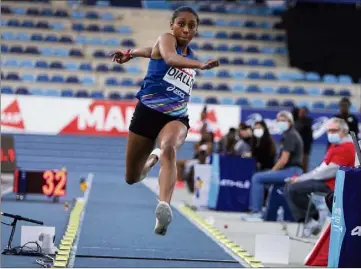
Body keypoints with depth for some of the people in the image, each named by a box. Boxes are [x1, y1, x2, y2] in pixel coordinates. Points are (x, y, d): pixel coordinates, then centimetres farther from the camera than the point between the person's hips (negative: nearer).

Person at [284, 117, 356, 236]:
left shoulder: (346, 148, -17)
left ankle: (315, 217, -6)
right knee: (289, 186, 7)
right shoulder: (335, 145, 17)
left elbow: (329, 172, -21)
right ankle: (306, 219, -2)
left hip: (331, 184, -11)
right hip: (324, 179, 11)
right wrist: (302, 178, 6)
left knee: (294, 189, -22)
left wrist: (302, 178, -14)